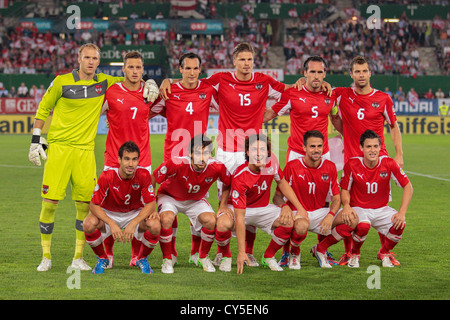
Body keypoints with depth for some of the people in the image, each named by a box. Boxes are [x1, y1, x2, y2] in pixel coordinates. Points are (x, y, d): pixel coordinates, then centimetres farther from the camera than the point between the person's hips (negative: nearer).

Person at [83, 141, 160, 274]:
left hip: (135, 214, 1)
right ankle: (102, 259, 0)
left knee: (155, 226, -30)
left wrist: (133, 224, -33)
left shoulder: (144, 175, -22)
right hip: (109, 214, -1)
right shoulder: (107, 176, -25)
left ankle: (142, 258, 3)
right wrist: (111, 224, -36)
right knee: (89, 224, -32)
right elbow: (94, 205, -22)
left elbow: (150, 203, -19)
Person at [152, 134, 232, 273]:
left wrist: (223, 205, -11)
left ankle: (202, 257, 5)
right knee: (166, 219, -32)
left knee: (211, 221, -22)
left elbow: (229, 184, -3)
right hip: (169, 196, -3)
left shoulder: (217, 167, -27)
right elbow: (151, 181, -22)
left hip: (196, 200, 3)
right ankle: (167, 259, -10)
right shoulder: (176, 164, -36)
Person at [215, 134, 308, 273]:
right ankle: (226, 257, -3)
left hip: (263, 209, 5)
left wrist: (300, 208, 0)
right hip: (239, 209, -5)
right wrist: (241, 252, -36)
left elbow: (282, 183, 6)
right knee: (223, 224, -36)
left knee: (289, 221, -22)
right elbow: (240, 217, -33)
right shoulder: (240, 177, -32)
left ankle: (268, 257, 4)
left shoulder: (272, 161, -18)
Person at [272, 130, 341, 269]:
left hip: (320, 212, 4)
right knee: (301, 226, -41)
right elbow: (277, 196, -3)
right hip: (297, 212, -4)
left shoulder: (330, 167, 0)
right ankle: (294, 253, -3)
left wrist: (330, 215, -18)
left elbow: (336, 198, 3)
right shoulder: (292, 166, -8)